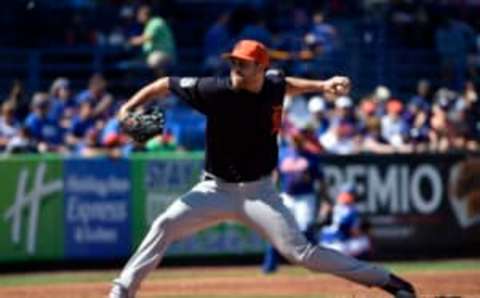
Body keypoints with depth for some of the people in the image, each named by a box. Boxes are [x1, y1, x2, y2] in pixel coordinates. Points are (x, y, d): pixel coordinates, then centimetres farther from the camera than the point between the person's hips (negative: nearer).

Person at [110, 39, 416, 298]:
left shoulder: (273, 86, -8)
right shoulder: (216, 90, -18)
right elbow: (166, 84, -10)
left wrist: (322, 85, 7)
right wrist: (129, 108, -20)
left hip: (259, 191, 0)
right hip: (217, 189, 0)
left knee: (299, 250, -11)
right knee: (166, 225, -20)